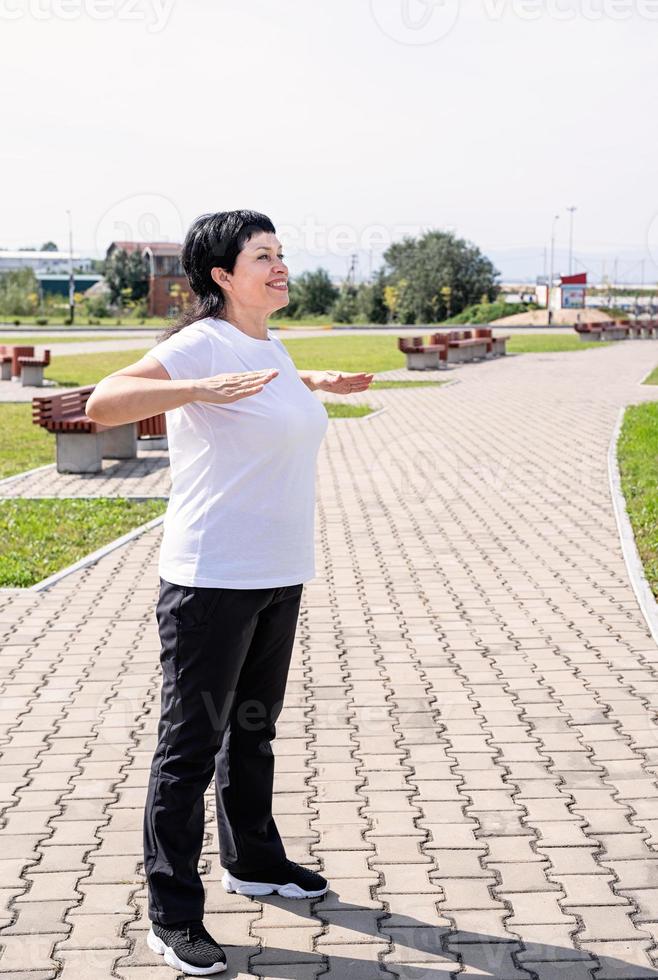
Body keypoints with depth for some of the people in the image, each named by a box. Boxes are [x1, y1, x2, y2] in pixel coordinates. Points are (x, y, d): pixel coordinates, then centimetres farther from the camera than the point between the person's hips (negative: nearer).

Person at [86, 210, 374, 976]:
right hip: (210, 581, -8)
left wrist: (316, 386, 27)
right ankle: (171, 918, 10)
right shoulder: (200, 343, -15)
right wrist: (202, 390, -37)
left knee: (253, 727, 22)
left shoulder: (272, 348, 11)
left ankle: (252, 862, 41)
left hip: (277, 576, 9)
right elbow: (103, 403, -28)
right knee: (191, 744, 0)